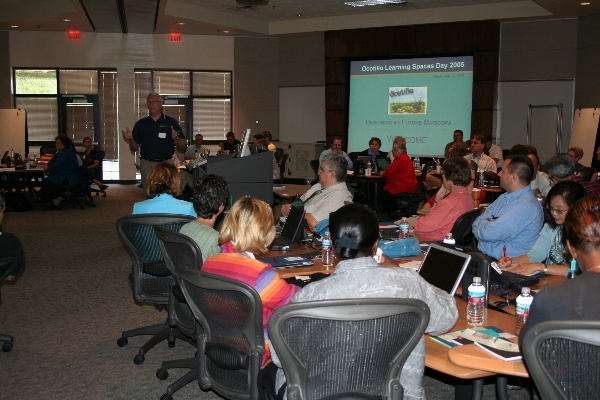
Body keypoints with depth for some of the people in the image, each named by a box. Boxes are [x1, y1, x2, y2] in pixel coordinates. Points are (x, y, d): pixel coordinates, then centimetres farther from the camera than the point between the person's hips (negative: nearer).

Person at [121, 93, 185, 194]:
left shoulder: (171, 122, 4)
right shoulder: (140, 124, 10)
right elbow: (134, 148, 11)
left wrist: (175, 138, -17)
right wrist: (130, 139, -9)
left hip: (167, 163, -2)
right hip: (147, 164, 2)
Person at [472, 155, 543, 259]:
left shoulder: (525, 206, -18)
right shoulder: (504, 198, 13)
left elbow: (489, 233, -21)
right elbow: (477, 222, 14)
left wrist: (482, 224, 0)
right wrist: (486, 224, -8)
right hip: (483, 255, 9)